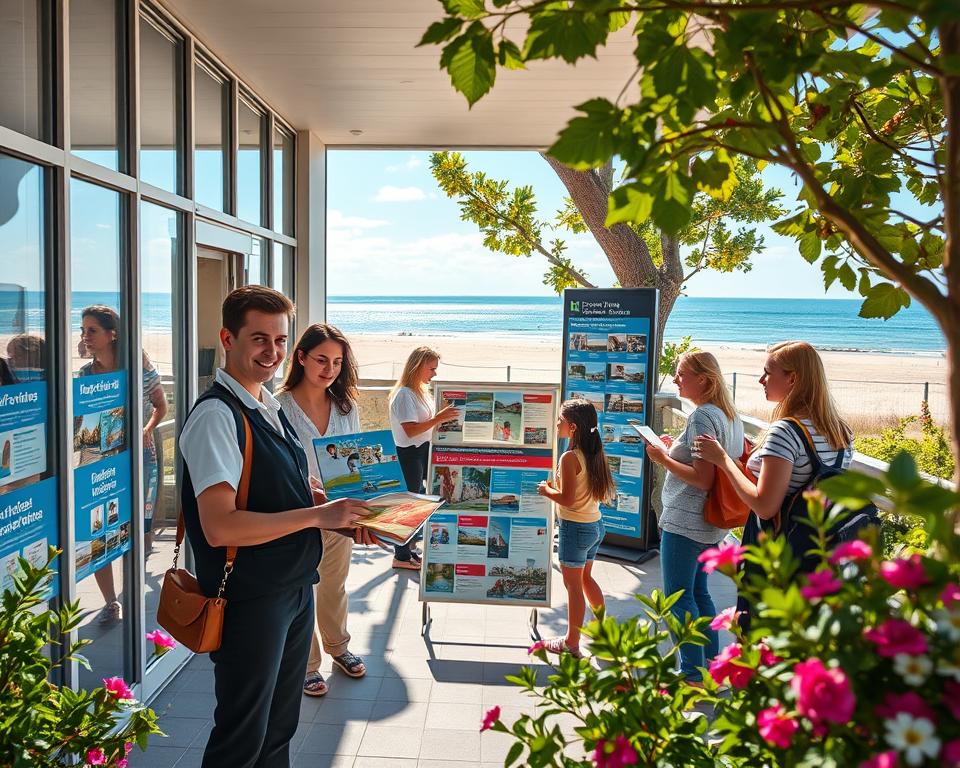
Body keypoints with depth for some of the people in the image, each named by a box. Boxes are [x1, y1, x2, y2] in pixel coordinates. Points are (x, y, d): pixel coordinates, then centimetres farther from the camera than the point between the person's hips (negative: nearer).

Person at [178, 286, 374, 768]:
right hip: (251, 599, -8)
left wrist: (343, 515, 2)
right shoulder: (216, 415, -20)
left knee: (280, 728, 23)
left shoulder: (270, 409, 8)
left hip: (295, 587, 9)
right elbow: (220, 527, -28)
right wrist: (317, 515, -25)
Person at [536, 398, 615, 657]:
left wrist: (546, 490, -5)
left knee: (573, 585, 4)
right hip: (595, 524, 8)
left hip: (575, 527, -8)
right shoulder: (595, 453, 4)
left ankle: (571, 643, 16)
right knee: (585, 578, 24)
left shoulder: (570, 457, -21)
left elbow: (567, 499, -23)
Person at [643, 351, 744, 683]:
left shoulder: (701, 417, -20)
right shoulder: (730, 416, 10)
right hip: (712, 523, 10)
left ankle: (693, 674, 10)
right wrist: (678, 449, 15)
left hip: (685, 522, -10)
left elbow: (703, 479, -25)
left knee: (678, 597, 2)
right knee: (698, 592, 20)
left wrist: (663, 459, -15)